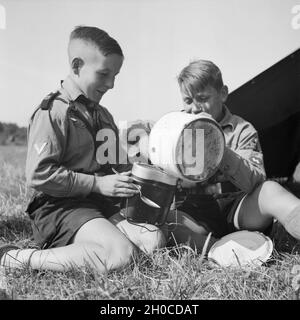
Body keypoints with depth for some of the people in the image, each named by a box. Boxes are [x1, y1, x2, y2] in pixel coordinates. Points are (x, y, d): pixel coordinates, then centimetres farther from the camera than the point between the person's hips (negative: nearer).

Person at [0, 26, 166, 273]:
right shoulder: (53, 113, -9)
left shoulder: (103, 115, 18)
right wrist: (98, 184, -18)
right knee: (121, 254, -27)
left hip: (102, 206, 8)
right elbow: (39, 174, -18)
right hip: (60, 207, -8)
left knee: (155, 241, -9)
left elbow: (115, 162, 29)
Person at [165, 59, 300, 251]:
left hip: (236, 209, -1)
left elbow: (256, 182, -12)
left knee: (270, 190, -30)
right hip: (196, 213, 1)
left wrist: (222, 152, -27)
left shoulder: (242, 131, 4)